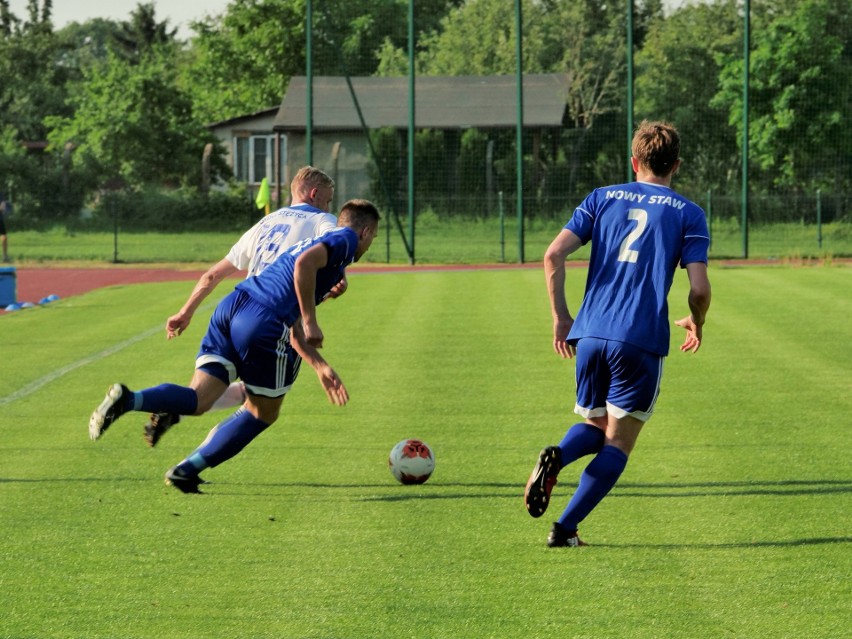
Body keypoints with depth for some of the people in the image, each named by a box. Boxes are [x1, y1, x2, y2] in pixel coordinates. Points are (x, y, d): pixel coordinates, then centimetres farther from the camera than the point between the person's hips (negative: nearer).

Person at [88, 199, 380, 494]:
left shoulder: (317, 242, 35)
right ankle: (186, 472, 12)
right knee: (262, 413, 12)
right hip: (264, 323, -8)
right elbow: (305, 264, -16)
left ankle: (127, 400, -26)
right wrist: (311, 322, -10)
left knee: (199, 399, -2)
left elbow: (294, 334, 34)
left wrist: (321, 368, 34)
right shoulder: (345, 239, 7)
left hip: (231, 306, 8)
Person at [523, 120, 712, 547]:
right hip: (643, 342, -3)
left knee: (596, 427, 21)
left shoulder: (602, 198, 13)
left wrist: (560, 317, 10)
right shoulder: (688, 214, 5)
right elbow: (699, 288, -4)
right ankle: (565, 528, -6)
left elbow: (554, 255, 1)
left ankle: (556, 456, -12)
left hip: (590, 335, 3)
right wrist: (696, 323, 17)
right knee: (617, 444, 7)